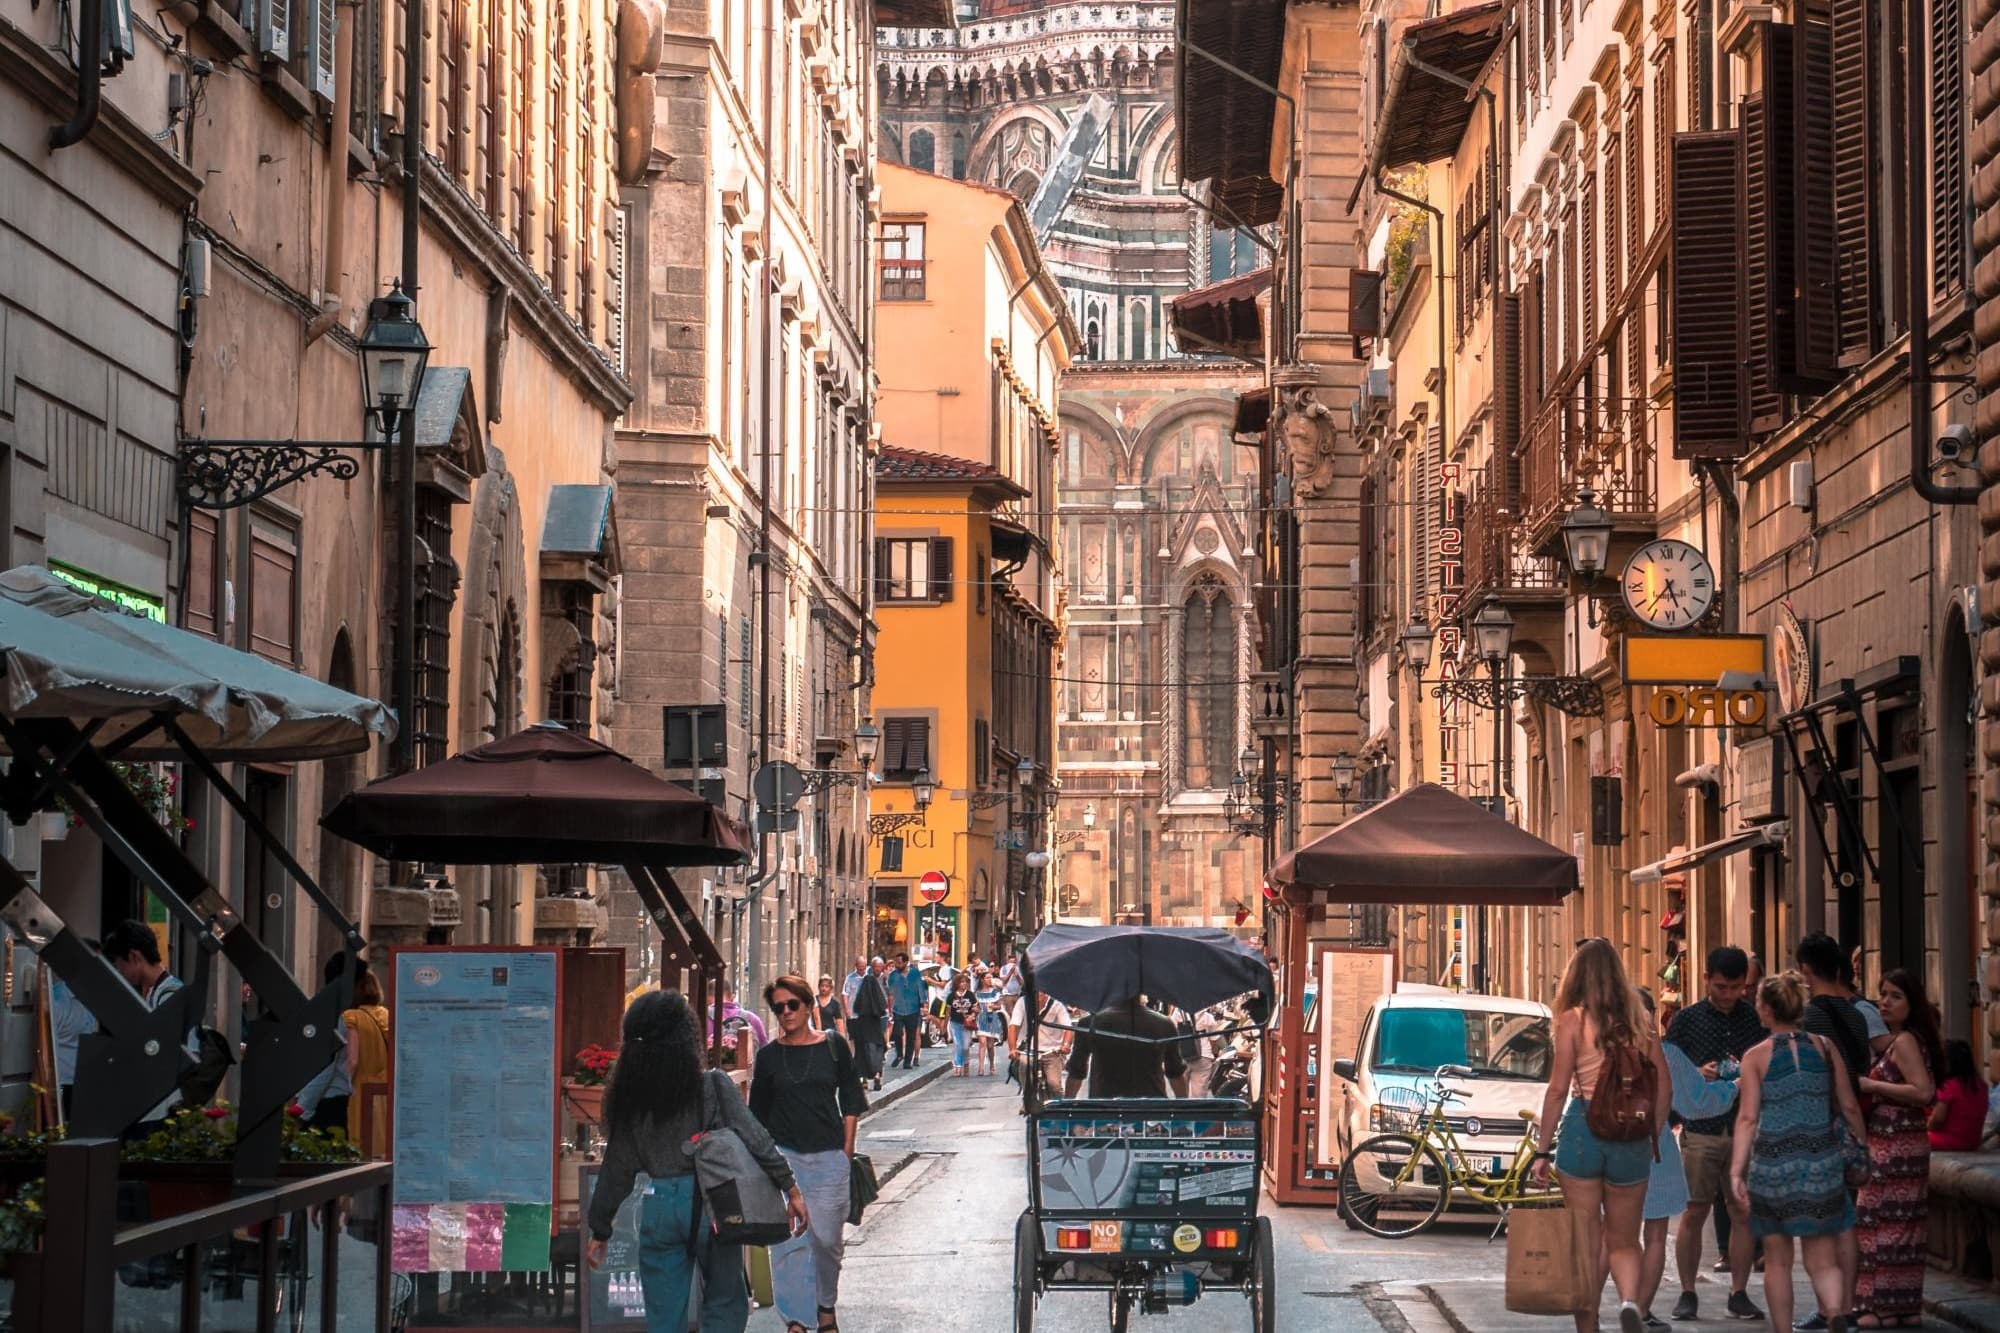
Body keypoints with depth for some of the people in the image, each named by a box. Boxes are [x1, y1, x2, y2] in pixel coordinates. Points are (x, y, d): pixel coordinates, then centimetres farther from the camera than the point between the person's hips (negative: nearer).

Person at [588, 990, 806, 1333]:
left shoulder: (629, 1099, 1)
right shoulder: (713, 1086, -8)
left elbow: (617, 1169, 5)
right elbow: (754, 1140, -11)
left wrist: (600, 1231, 14)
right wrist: (791, 1189, -3)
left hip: (659, 1209, 3)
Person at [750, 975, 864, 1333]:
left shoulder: (833, 1046, 2)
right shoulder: (769, 1055, 3)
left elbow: (850, 1100, 6)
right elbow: (758, 1112, 10)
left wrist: (847, 1150, 1)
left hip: (828, 1156, 0)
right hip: (783, 1155, 0)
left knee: (828, 1239, 5)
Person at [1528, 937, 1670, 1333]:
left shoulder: (1573, 1021, -5)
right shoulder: (1638, 1021, 5)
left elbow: (1558, 1088, -7)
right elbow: (1664, 1086, 5)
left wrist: (1542, 1150, -3)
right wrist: (1651, 1136, 15)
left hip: (1583, 1129, -3)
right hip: (1632, 1137, 3)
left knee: (1586, 1241, 7)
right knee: (1623, 1240, 12)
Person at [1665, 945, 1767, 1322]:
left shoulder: (1756, 1019, 6)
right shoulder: (1687, 1020, 3)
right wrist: (1697, 1075, -15)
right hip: (1700, 1130, -1)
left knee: (1743, 1213, 3)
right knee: (1694, 1214, 0)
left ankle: (1739, 1294, 11)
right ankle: (1687, 1294, 8)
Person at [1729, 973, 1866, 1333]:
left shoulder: (1756, 1056, -4)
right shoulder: (1825, 1048, 3)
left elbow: (1748, 1118, -9)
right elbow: (1849, 1107, 6)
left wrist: (1736, 1170, -10)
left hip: (1772, 1163, -1)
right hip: (1821, 1161, 1)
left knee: (1778, 1260, 13)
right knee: (1822, 1260, 1)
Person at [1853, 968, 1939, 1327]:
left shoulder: (1904, 1041, -14)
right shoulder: (1894, 1040, 15)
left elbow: (1923, 1092, -23)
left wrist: (1872, 1086, -19)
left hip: (1895, 1146, -10)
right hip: (1904, 1144, 10)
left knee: (1883, 1221, -7)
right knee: (1903, 1224, 12)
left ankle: (1884, 1308, -6)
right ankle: (1907, 1306, 16)